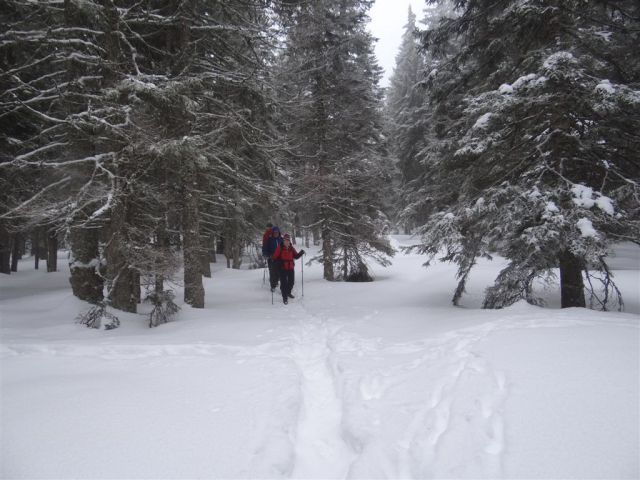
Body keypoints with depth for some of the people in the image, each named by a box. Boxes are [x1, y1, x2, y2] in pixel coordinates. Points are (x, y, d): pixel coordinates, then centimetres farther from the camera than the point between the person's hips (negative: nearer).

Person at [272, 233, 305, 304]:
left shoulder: (291, 248, 5)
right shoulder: (280, 247, -8)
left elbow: (296, 256, 10)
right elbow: (275, 257, -8)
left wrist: (300, 253, -7)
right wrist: (279, 261, -25)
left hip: (291, 268, 5)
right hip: (283, 268, -5)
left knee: (291, 282, 15)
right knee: (284, 283, -5)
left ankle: (288, 292, 39)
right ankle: (285, 297, 3)